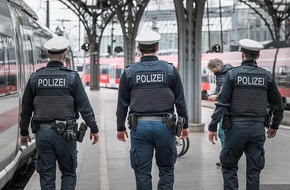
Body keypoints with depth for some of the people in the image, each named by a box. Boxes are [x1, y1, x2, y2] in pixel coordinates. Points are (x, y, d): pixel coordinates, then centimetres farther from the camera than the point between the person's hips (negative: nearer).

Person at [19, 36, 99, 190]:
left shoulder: (35, 77, 2)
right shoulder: (72, 77, -6)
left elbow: (26, 109, 7)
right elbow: (84, 106, -7)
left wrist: (24, 132, 18)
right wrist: (94, 129, 2)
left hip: (43, 132, 2)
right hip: (65, 133, -2)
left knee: (46, 175, 9)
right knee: (68, 173, 11)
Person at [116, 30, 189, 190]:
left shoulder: (129, 72, 1)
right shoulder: (170, 70, 0)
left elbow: (122, 104, 5)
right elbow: (180, 101, 3)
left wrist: (120, 128, 15)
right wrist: (185, 125, 13)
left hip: (139, 126, 0)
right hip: (164, 125, 0)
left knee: (142, 172, 6)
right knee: (166, 170, 11)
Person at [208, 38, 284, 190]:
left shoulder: (233, 74, -3)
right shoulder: (266, 76, 4)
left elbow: (222, 103, -9)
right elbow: (278, 106, 9)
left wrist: (212, 127, -5)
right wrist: (274, 126, 23)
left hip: (236, 126, -2)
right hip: (258, 127, 2)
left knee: (229, 167, 10)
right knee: (254, 170, 8)